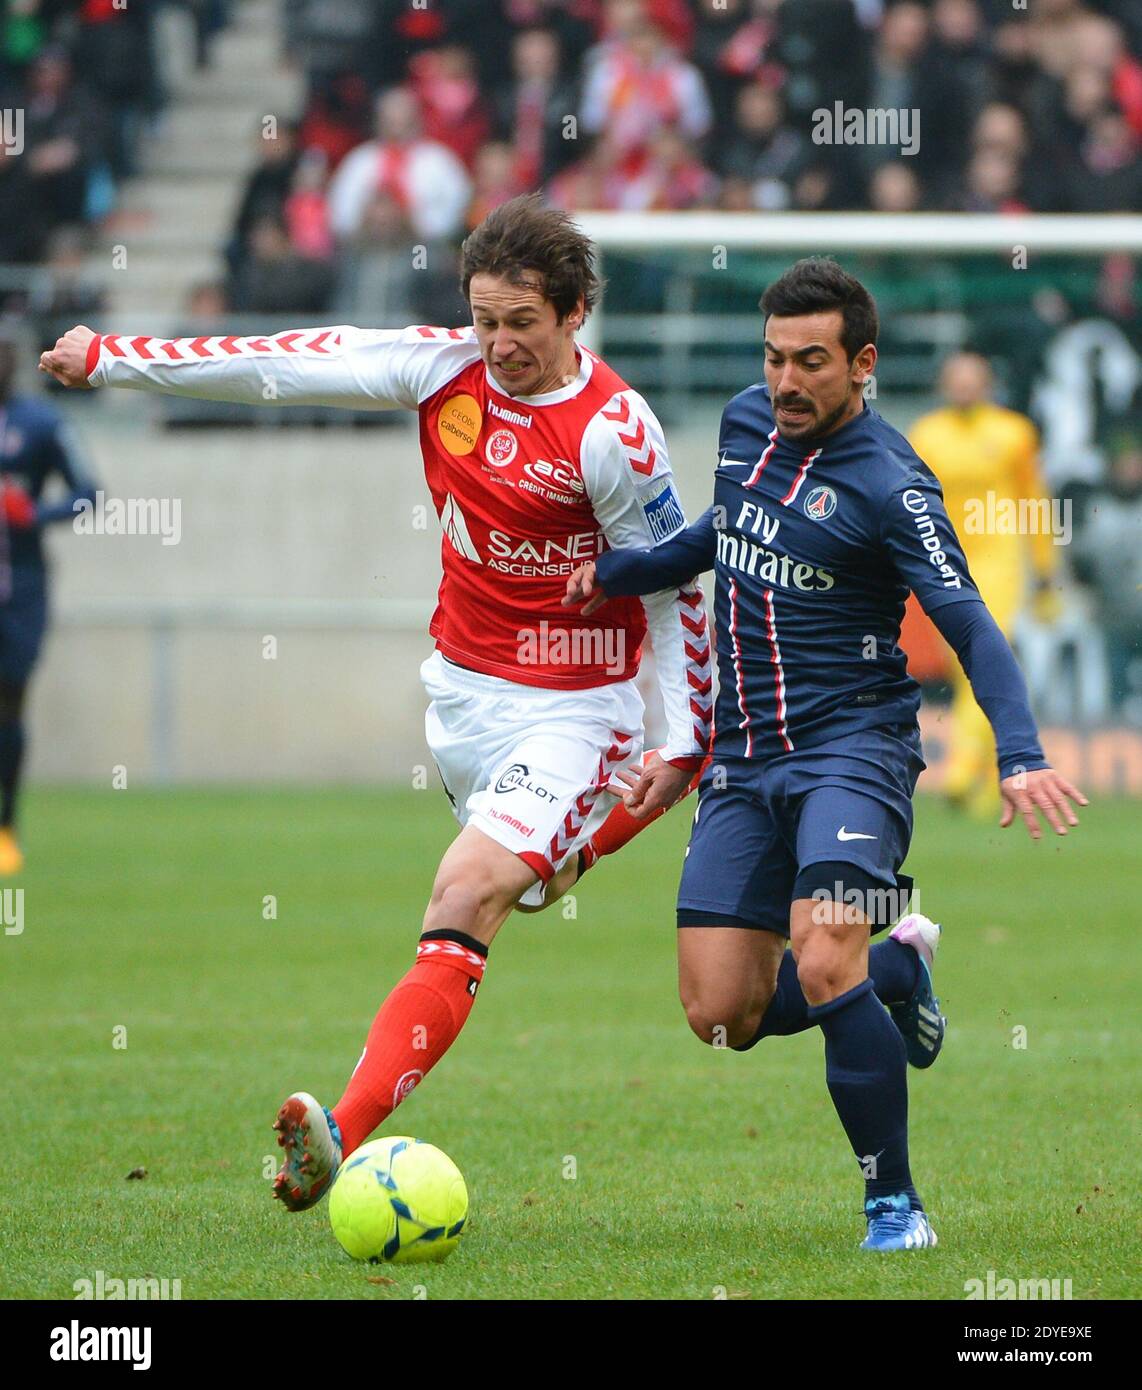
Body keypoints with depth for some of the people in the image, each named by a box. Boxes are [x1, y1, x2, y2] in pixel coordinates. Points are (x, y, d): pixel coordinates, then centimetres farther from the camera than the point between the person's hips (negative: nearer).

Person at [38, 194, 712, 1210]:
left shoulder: (612, 432, -18)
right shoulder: (446, 367, -3)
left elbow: (677, 591, -10)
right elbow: (285, 366, 0)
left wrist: (686, 745, -12)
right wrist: (110, 359, 0)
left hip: (571, 710, -7)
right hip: (461, 690, 7)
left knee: (466, 897, -21)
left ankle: (345, 1135, -33)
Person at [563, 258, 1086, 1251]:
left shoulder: (887, 483, -14)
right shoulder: (746, 423, 7)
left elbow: (969, 623, -21)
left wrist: (1020, 754, -35)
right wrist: (613, 573, 15)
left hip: (850, 748, -7)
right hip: (744, 759, 7)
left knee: (823, 968, -25)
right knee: (721, 1014, 1)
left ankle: (895, 1202, -9)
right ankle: (897, 968, 29)